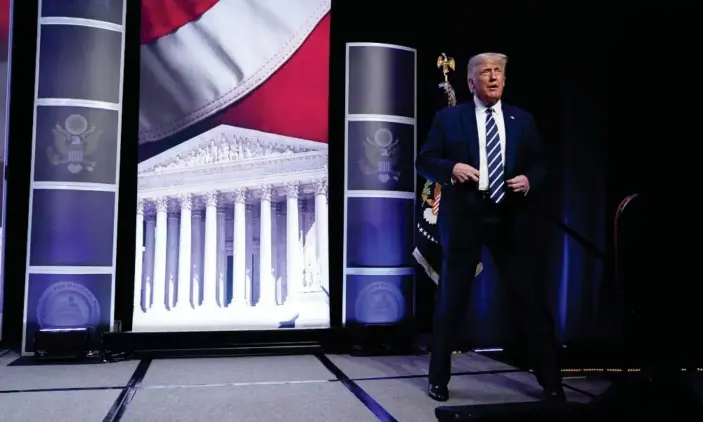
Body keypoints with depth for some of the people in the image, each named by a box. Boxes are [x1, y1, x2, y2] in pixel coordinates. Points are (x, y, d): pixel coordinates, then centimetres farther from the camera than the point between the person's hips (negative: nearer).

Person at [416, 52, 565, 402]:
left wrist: (529, 181, -8)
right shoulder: (448, 118, 5)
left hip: (509, 218, 2)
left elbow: (539, 165, 14)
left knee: (529, 301, 5)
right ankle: (438, 379, 22)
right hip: (463, 216, -2)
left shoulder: (523, 120, 12)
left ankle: (551, 382, 20)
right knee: (450, 302, 6)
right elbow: (424, 161, 2)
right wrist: (451, 168, -17)